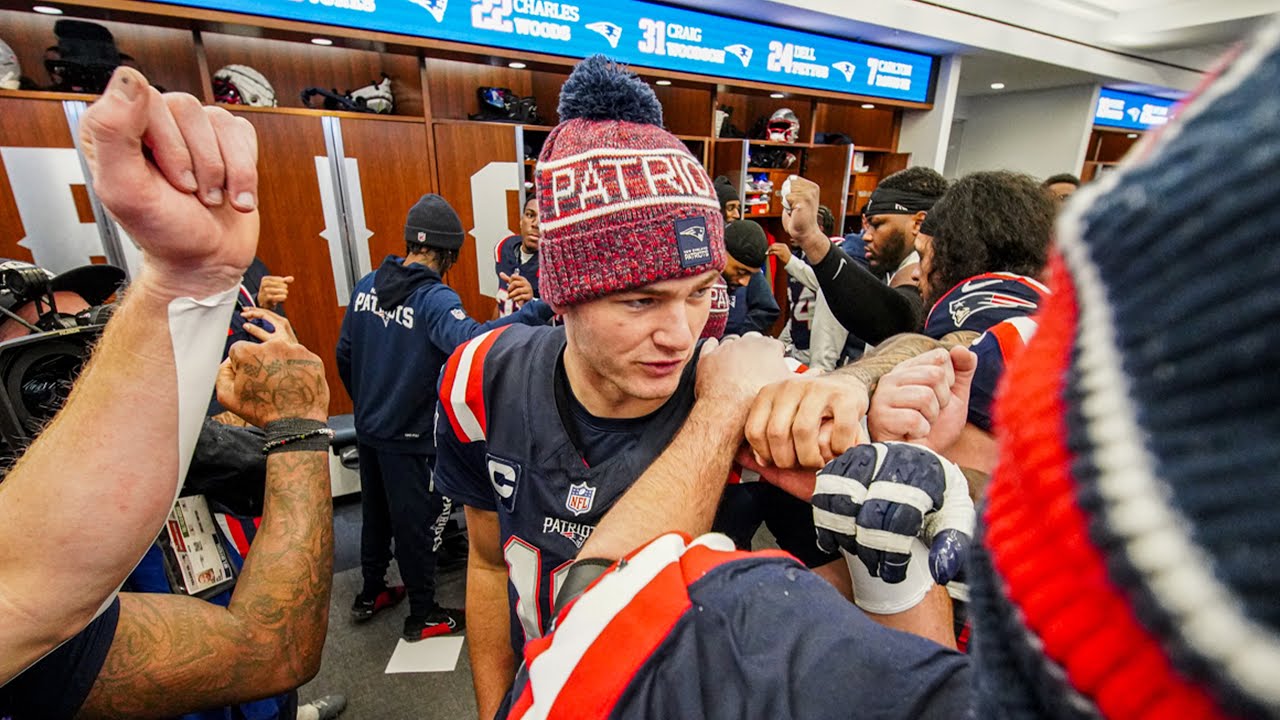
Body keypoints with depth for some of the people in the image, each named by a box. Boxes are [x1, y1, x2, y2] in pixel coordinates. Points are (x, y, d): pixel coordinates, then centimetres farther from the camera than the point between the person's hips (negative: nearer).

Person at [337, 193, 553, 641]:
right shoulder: (435, 299, -23)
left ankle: (371, 594, 44)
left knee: (375, 511, 24)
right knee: (417, 523, 9)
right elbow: (470, 340, -44)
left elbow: (344, 354, 8)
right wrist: (539, 310, -43)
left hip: (368, 428, 7)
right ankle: (423, 616, 27)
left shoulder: (367, 285, 1)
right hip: (409, 436, -7)